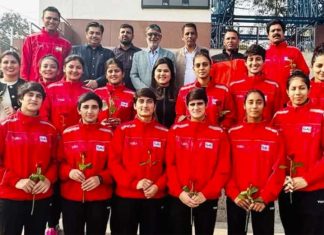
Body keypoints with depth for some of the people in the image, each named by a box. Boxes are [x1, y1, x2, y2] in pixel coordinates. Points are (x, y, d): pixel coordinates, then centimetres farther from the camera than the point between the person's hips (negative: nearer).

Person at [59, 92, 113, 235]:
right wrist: (69, 172, -14)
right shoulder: (67, 133, 2)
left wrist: (100, 178, -16)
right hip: (70, 197, 1)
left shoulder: (108, 135, 0)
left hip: (100, 198, 0)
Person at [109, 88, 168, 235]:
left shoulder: (164, 133, 4)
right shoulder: (122, 130, 0)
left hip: (155, 197, 1)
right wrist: (134, 183, -14)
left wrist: (158, 186, -11)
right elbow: (114, 162, -5)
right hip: (125, 196, -1)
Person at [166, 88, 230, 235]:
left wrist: (205, 194, -12)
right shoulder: (176, 130, 3)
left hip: (208, 199, 0)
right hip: (178, 198, 1)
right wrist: (179, 191, -11)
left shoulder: (219, 133, 0)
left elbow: (223, 169, -4)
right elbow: (170, 165, -1)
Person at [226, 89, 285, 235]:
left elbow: (278, 170, -4)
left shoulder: (274, 135, 0)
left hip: (264, 201, -1)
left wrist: (265, 197, -12)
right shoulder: (232, 133, 2)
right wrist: (234, 194, -10)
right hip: (235, 199, 1)